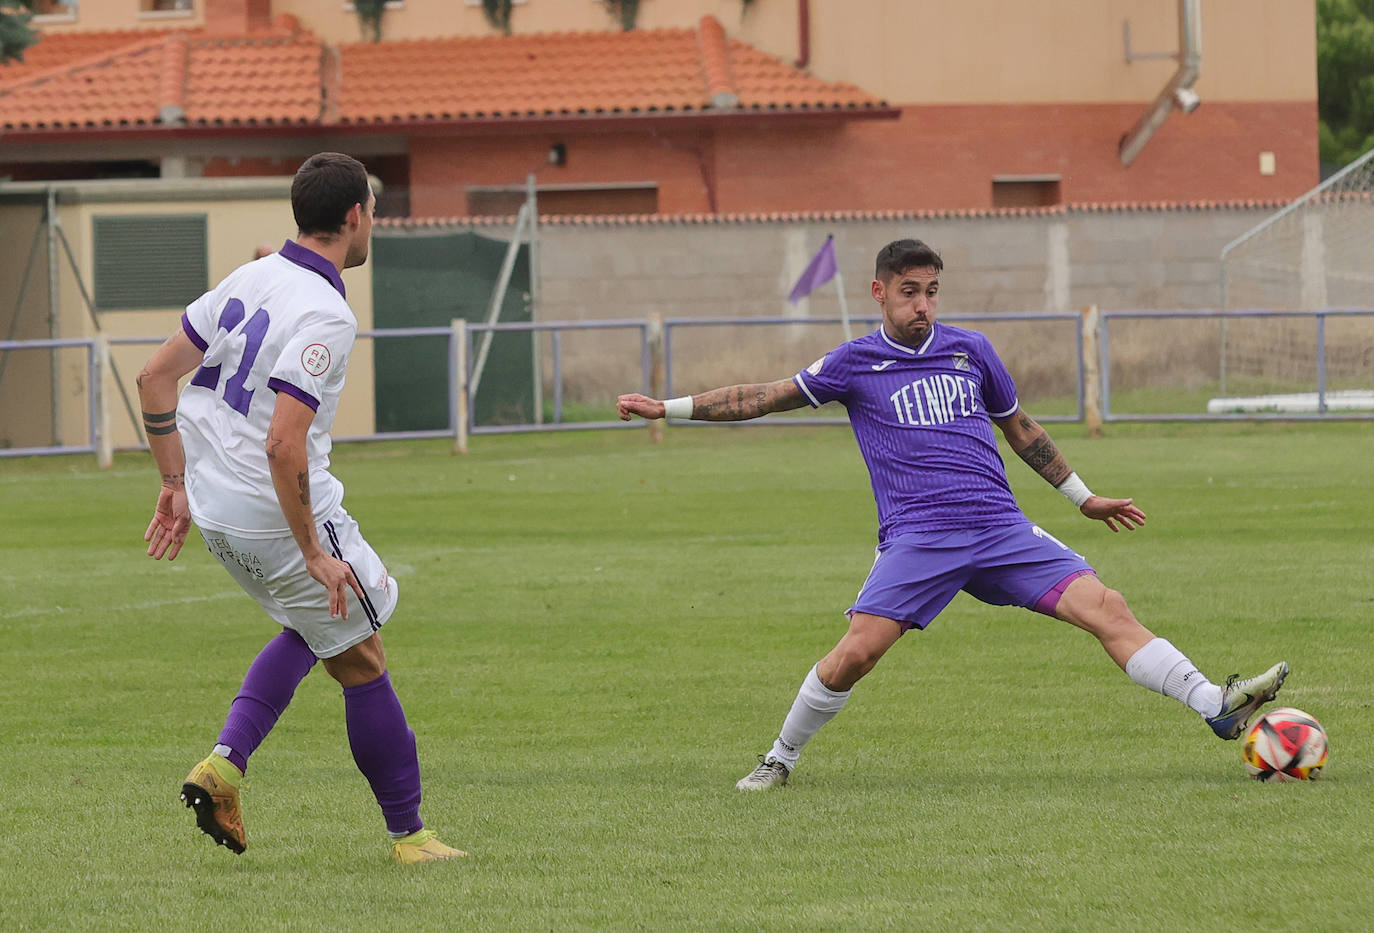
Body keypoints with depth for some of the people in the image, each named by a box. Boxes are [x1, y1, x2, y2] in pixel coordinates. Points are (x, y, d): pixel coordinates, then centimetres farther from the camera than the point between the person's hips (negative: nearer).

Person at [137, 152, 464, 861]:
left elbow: (155, 376, 7)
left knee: (311, 628, 28)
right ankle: (407, 835, 15)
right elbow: (283, 444, -29)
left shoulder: (248, 279, 4)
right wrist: (314, 553, -22)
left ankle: (224, 762, 12)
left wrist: (176, 483, 13)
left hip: (215, 513, 8)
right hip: (280, 515, -8)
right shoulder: (325, 315, -21)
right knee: (362, 664, 7)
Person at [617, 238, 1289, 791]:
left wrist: (1084, 498, 29)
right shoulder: (856, 362, 6)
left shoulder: (970, 350, 13)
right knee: (856, 651, -18)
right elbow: (765, 398, 10)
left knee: (1103, 606, -13)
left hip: (1000, 529, 2)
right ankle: (780, 759, 4)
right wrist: (667, 408, 6)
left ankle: (1218, 706, -17)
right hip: (916, 538, -2)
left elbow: (1020, 430, 25)